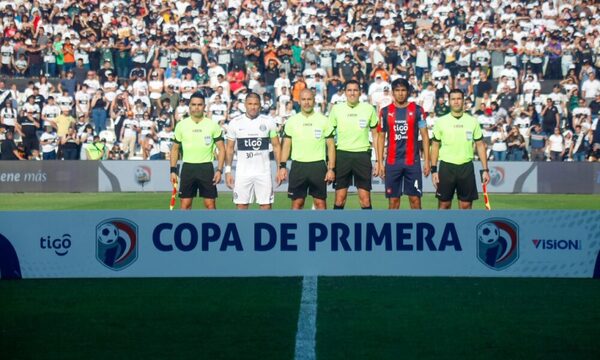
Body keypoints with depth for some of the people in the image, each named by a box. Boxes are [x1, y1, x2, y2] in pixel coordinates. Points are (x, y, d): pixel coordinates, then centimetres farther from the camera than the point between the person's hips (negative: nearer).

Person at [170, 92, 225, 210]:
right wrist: (173, 170, 3)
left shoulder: (213, 125, 0)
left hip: (206, 168, -1)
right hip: (188, 168, 1)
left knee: (210, 203, -1)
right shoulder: (181, 125, 4)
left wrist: (219, 170, -7)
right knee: (185, 204, 0)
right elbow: (175, 149, 11)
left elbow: (221, 148, 2)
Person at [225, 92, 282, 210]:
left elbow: (276, 146, 6)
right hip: (243, 172, 0)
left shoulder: (269, 121, 1)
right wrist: (228, 171, 1)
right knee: (241, 206, 0)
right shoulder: (235, 123, 2)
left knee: (266, 205, -1)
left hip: (263, 172, 0)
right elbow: (230, 148, 7)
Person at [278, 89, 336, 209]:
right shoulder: (292, 121, 6)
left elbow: (331, 145, 2)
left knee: (320, 202, 1)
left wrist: (331, 169, -4)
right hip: (298, 166, 1)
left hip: (318, 165, -1)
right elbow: (286, 145, 8)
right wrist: (282, 166, -2)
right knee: (297, 202, 3)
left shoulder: (323, 120, 2)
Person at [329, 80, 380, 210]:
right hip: (342, 154, 1)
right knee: (340, 198, 1)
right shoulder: (336, 109, 3)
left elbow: (375, 135, 8)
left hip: (362, 155, -1)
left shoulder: (369, 109, 2)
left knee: (365, 198, -3)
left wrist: (379, 160, 3)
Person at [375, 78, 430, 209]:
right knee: (393, 199, 3)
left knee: (415, 198, 0)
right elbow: (381, 137, 10)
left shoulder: (417, 110, 2)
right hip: (392, 162, 1)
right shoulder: (385, 112, 6)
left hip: (412, 161, -1)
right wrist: (380, 162, 3)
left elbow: (424, 135, 4)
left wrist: (427, 161, -3)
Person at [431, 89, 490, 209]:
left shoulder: (473, 121, 4)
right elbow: (435, 146, 6)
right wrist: (433, 170, -1)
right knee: (444, 204, 2)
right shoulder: (441, 121, 2)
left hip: (466, 167, 1)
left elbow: (480, 146, 7)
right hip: (446, 167, -1)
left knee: (466, 205, 2)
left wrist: (485, 169, 1)